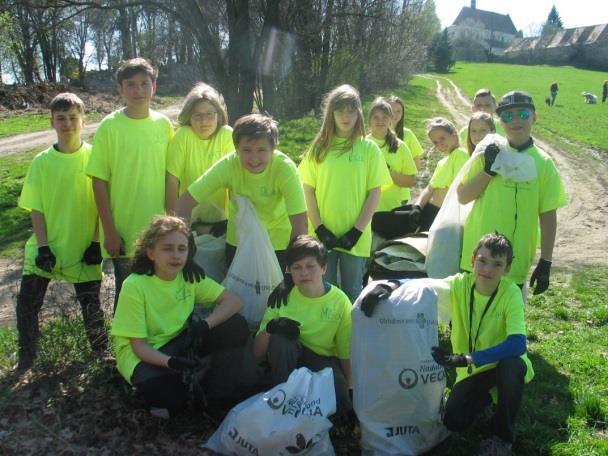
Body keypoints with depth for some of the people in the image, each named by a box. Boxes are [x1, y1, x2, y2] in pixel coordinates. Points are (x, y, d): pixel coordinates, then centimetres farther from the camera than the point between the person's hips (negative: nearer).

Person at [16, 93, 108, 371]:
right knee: (27, 303, 4)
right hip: (46, 247, 2)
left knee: (91, 304, 8)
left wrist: (97, 243, -8)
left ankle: (101, 351, 32)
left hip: (84, 248, -2)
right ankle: (26, 356, 26)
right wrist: (42, 247, -8)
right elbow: (36, 208, -1)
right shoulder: (42, 162, -2)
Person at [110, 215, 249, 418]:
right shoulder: (134, 286, -21)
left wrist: (204, 325, -27)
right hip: (143, 354, -4)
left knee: (236, 327, -17)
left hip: (180, 341, 5)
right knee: (166, 391, -38)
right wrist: (171, 362, -39)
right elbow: (139, 345, -20)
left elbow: (234, 301, -11)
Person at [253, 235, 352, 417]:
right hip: (287, 361, 2)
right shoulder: (282, 297, -7)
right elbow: (258, 352, -9)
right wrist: (270, 328, -28)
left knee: (338, 397, -34)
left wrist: (350, 390, -12)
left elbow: (346, 353, -3)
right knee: (280, 339, -32)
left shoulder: (340, 302, -11)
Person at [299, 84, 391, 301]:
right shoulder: (319, 148, 3)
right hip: (323, 235, 1)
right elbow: (308, 190, 2)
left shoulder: (368, 148, 0)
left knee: (352, 294, 11)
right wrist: (319, 228, -7)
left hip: (355, 237, -1)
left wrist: (357, 231, -9)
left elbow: (374, 193, -2)